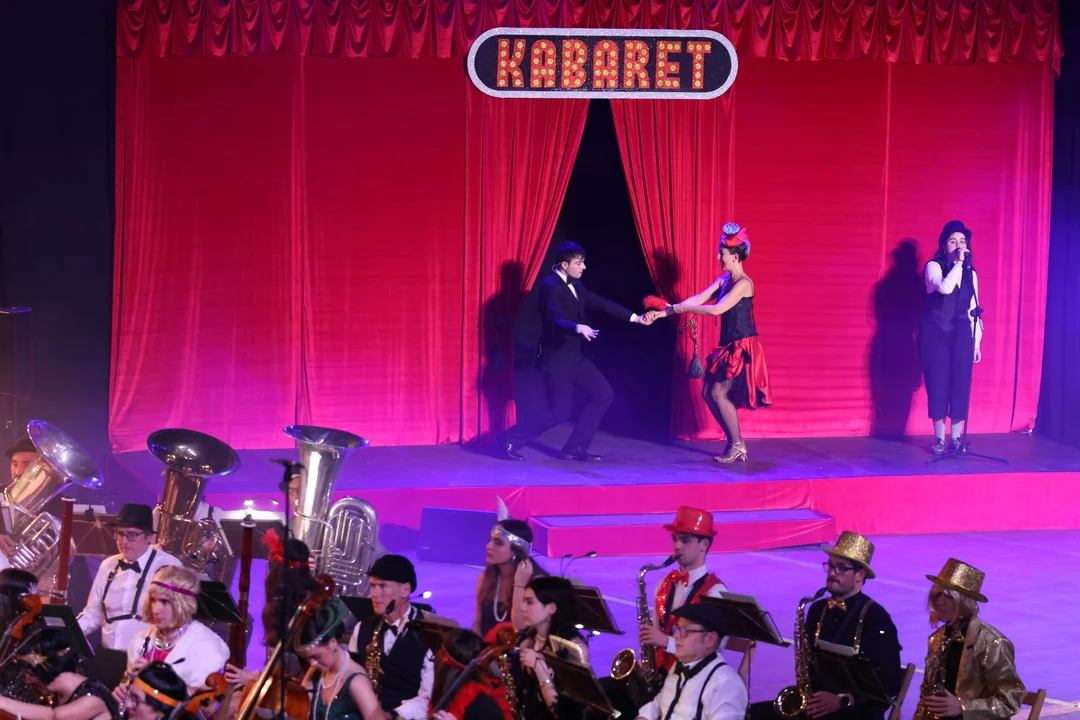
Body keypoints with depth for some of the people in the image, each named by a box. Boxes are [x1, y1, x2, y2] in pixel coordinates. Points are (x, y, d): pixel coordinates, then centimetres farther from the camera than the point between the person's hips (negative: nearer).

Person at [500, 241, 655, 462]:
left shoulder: (574, 284, 8)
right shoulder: (550, 286, -19)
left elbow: (599, 303, 5)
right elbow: (556, 320, -31)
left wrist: (635, 317, -1)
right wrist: (579, 328, -50)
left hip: (576, 355, 9)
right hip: (557, 358, -9)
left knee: (604, 394, 5)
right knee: (560, 412, -7)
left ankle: (576, 447, 10)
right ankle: (512, 439, 7)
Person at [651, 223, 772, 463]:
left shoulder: (743, 284, -18)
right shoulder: (724, 280, 10)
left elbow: (716, 309, -25)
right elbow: (697, 300, 6)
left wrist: (682, 308, -17)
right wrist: (664, 313, -1)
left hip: (742, 348, -9)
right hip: (729, 348, 9)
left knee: (719, 393, -11)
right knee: (709, 393, 6)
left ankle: (737, 445, 0)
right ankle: (735, 443, 14)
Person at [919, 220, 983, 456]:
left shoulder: (970, 273, 11)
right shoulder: (934, 267, -4)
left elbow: (974, 310, 12)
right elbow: (945, 287, -25)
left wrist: (977, 341, 9)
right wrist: (958, 263, -21)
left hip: (961, 335, 4)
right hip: (936, 333, -4)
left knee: (961, 385, 0)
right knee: (938, 384, -2)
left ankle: (956, 438, 7)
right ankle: (939, 438, 6)